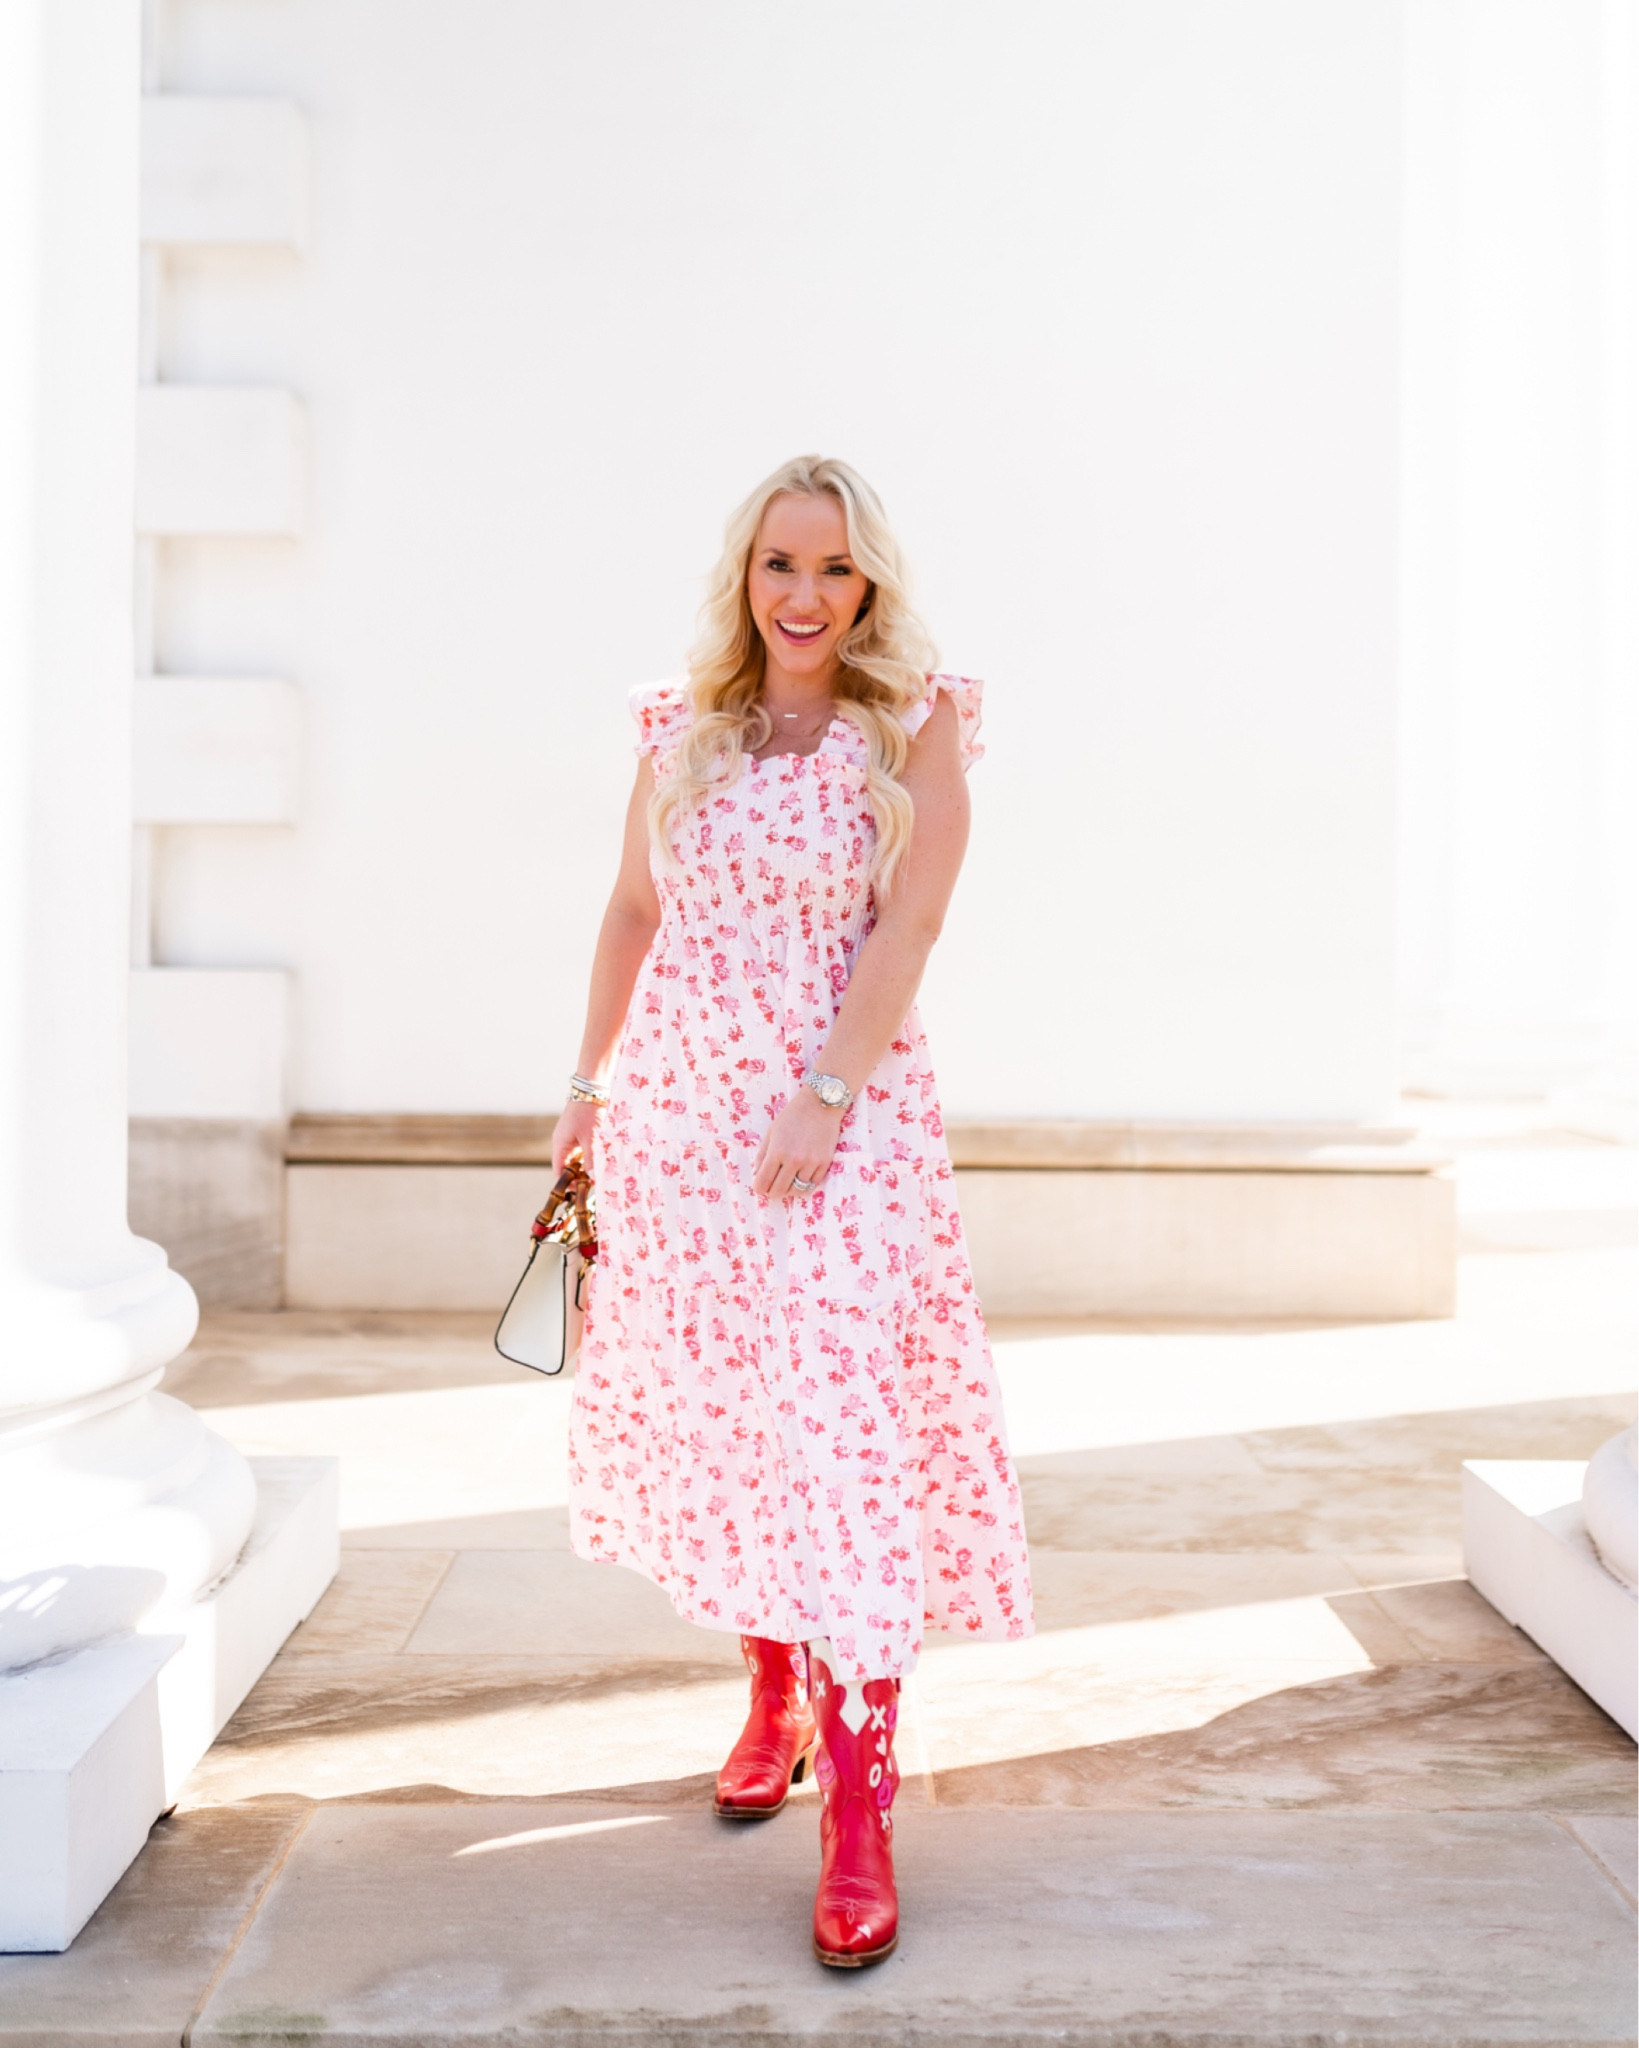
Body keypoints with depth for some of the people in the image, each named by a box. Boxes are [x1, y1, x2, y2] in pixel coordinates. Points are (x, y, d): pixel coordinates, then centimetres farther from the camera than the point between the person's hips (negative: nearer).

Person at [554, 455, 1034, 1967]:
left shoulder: (917, 726, -2)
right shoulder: (679, 726, 9)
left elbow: (906, 928, -10)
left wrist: (823, 1094, -18)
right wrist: (590, 1080, 17)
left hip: (841, 1115, -4)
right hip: (677, 1106, 4)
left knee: (844, 1421, -9)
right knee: (709, 1406, 10)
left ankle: (861, 1810, -2)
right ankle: (774, 1691, 31)